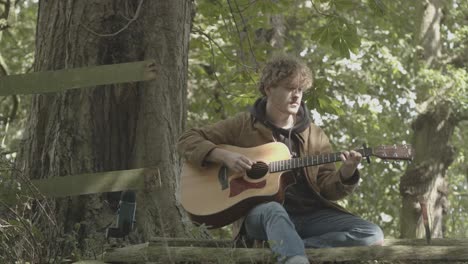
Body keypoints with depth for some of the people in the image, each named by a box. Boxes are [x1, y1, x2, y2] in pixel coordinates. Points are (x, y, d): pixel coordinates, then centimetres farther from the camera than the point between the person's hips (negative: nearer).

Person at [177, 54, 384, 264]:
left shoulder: (313, 135, 14)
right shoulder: (243, 125, 7)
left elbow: (326, 187, 10)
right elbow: (187, 140, 7)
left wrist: (346, 173, -13)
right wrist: (224, 156, -11)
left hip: (309, 213, 4)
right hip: (259, 213, -4)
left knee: (372, 235, -20)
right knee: (273, 211, -42)